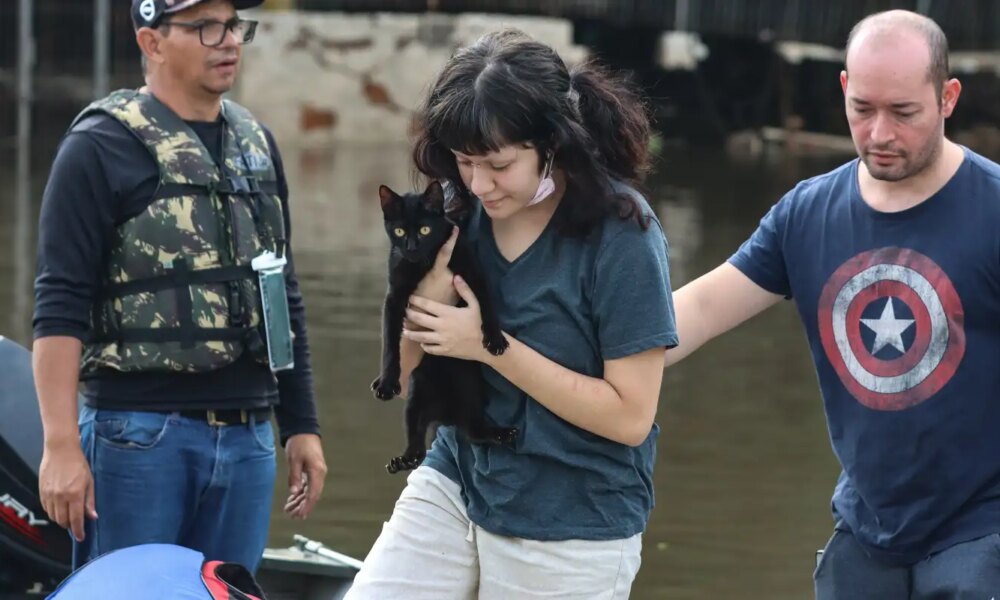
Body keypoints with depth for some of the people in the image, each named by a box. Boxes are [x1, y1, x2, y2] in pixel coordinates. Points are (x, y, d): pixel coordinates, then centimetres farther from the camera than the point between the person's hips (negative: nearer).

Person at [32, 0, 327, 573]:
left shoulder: (257, 144, 16)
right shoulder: (102, 146, -4)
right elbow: (60, 305, -10)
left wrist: (302, 424, 18)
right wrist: (61, 445, -17)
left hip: (246, 439, 6)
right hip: (139, 435, -6)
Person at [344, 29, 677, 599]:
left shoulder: (621, 236, -17)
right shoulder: (461, 211, -2)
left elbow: (631, 415, -18)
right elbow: (402, 377, 5)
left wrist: (487, 345, -20)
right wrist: (426, 294, -17)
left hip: (570, 534, -5)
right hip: (454, 484, 5)